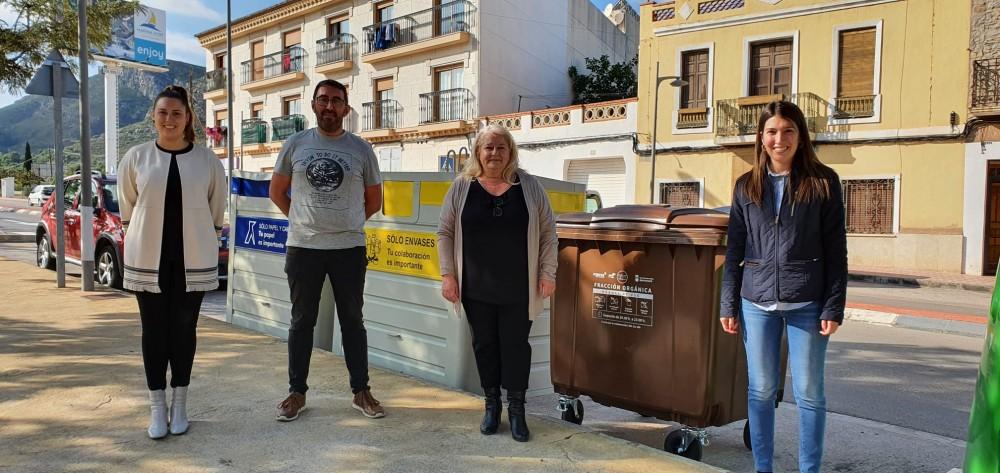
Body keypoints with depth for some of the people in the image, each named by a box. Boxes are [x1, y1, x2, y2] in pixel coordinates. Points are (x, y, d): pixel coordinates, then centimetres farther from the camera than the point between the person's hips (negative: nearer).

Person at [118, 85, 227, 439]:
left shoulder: (207, 160, -1)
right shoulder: (136, 157, 0)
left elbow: (217, 210, 8)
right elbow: (127, 206, 11)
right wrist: (141, 238, 13)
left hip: (193, 259, 0)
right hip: (147, 259, 1)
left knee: (183, 330, 8)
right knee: (154, 331, 6)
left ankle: (179, 404, 20)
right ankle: (157, 407, 17)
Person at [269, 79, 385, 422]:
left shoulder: (361, 149, 2)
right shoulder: (295, 144, 4)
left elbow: (374, 200, 10)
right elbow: (277, 192, 13)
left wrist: (346, 224, 10)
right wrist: (305, 221, 8)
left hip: (349, 248, 0)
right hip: (302, 248, 1)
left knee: (352, 320, 9)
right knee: (302, 321, 9)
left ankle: (361, 391, 19)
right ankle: (297, 392, 21)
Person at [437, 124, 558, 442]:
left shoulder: (529, 185, 1)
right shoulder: (461, 187, 2)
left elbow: (548, 231, 4)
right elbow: (445, 232, 4)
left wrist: (547, 273, -2)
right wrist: (448, 275, -2)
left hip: (518, 287, -1)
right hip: (476, 287, 1)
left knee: (515, 345, 3)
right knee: (484, 344, 9)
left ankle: (516, 409, 16)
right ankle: (492, 404, 24)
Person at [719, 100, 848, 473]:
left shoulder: (823, 182, 0)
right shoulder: (746, 186, 7)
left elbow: (835, 249, -1)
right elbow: (734, 250, 8)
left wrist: (833, 307, -7)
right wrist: (729, 304, 4)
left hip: (807, 302, -2)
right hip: (757, 302, 2)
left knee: (808, 392, 6)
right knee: (760, 390, 10)